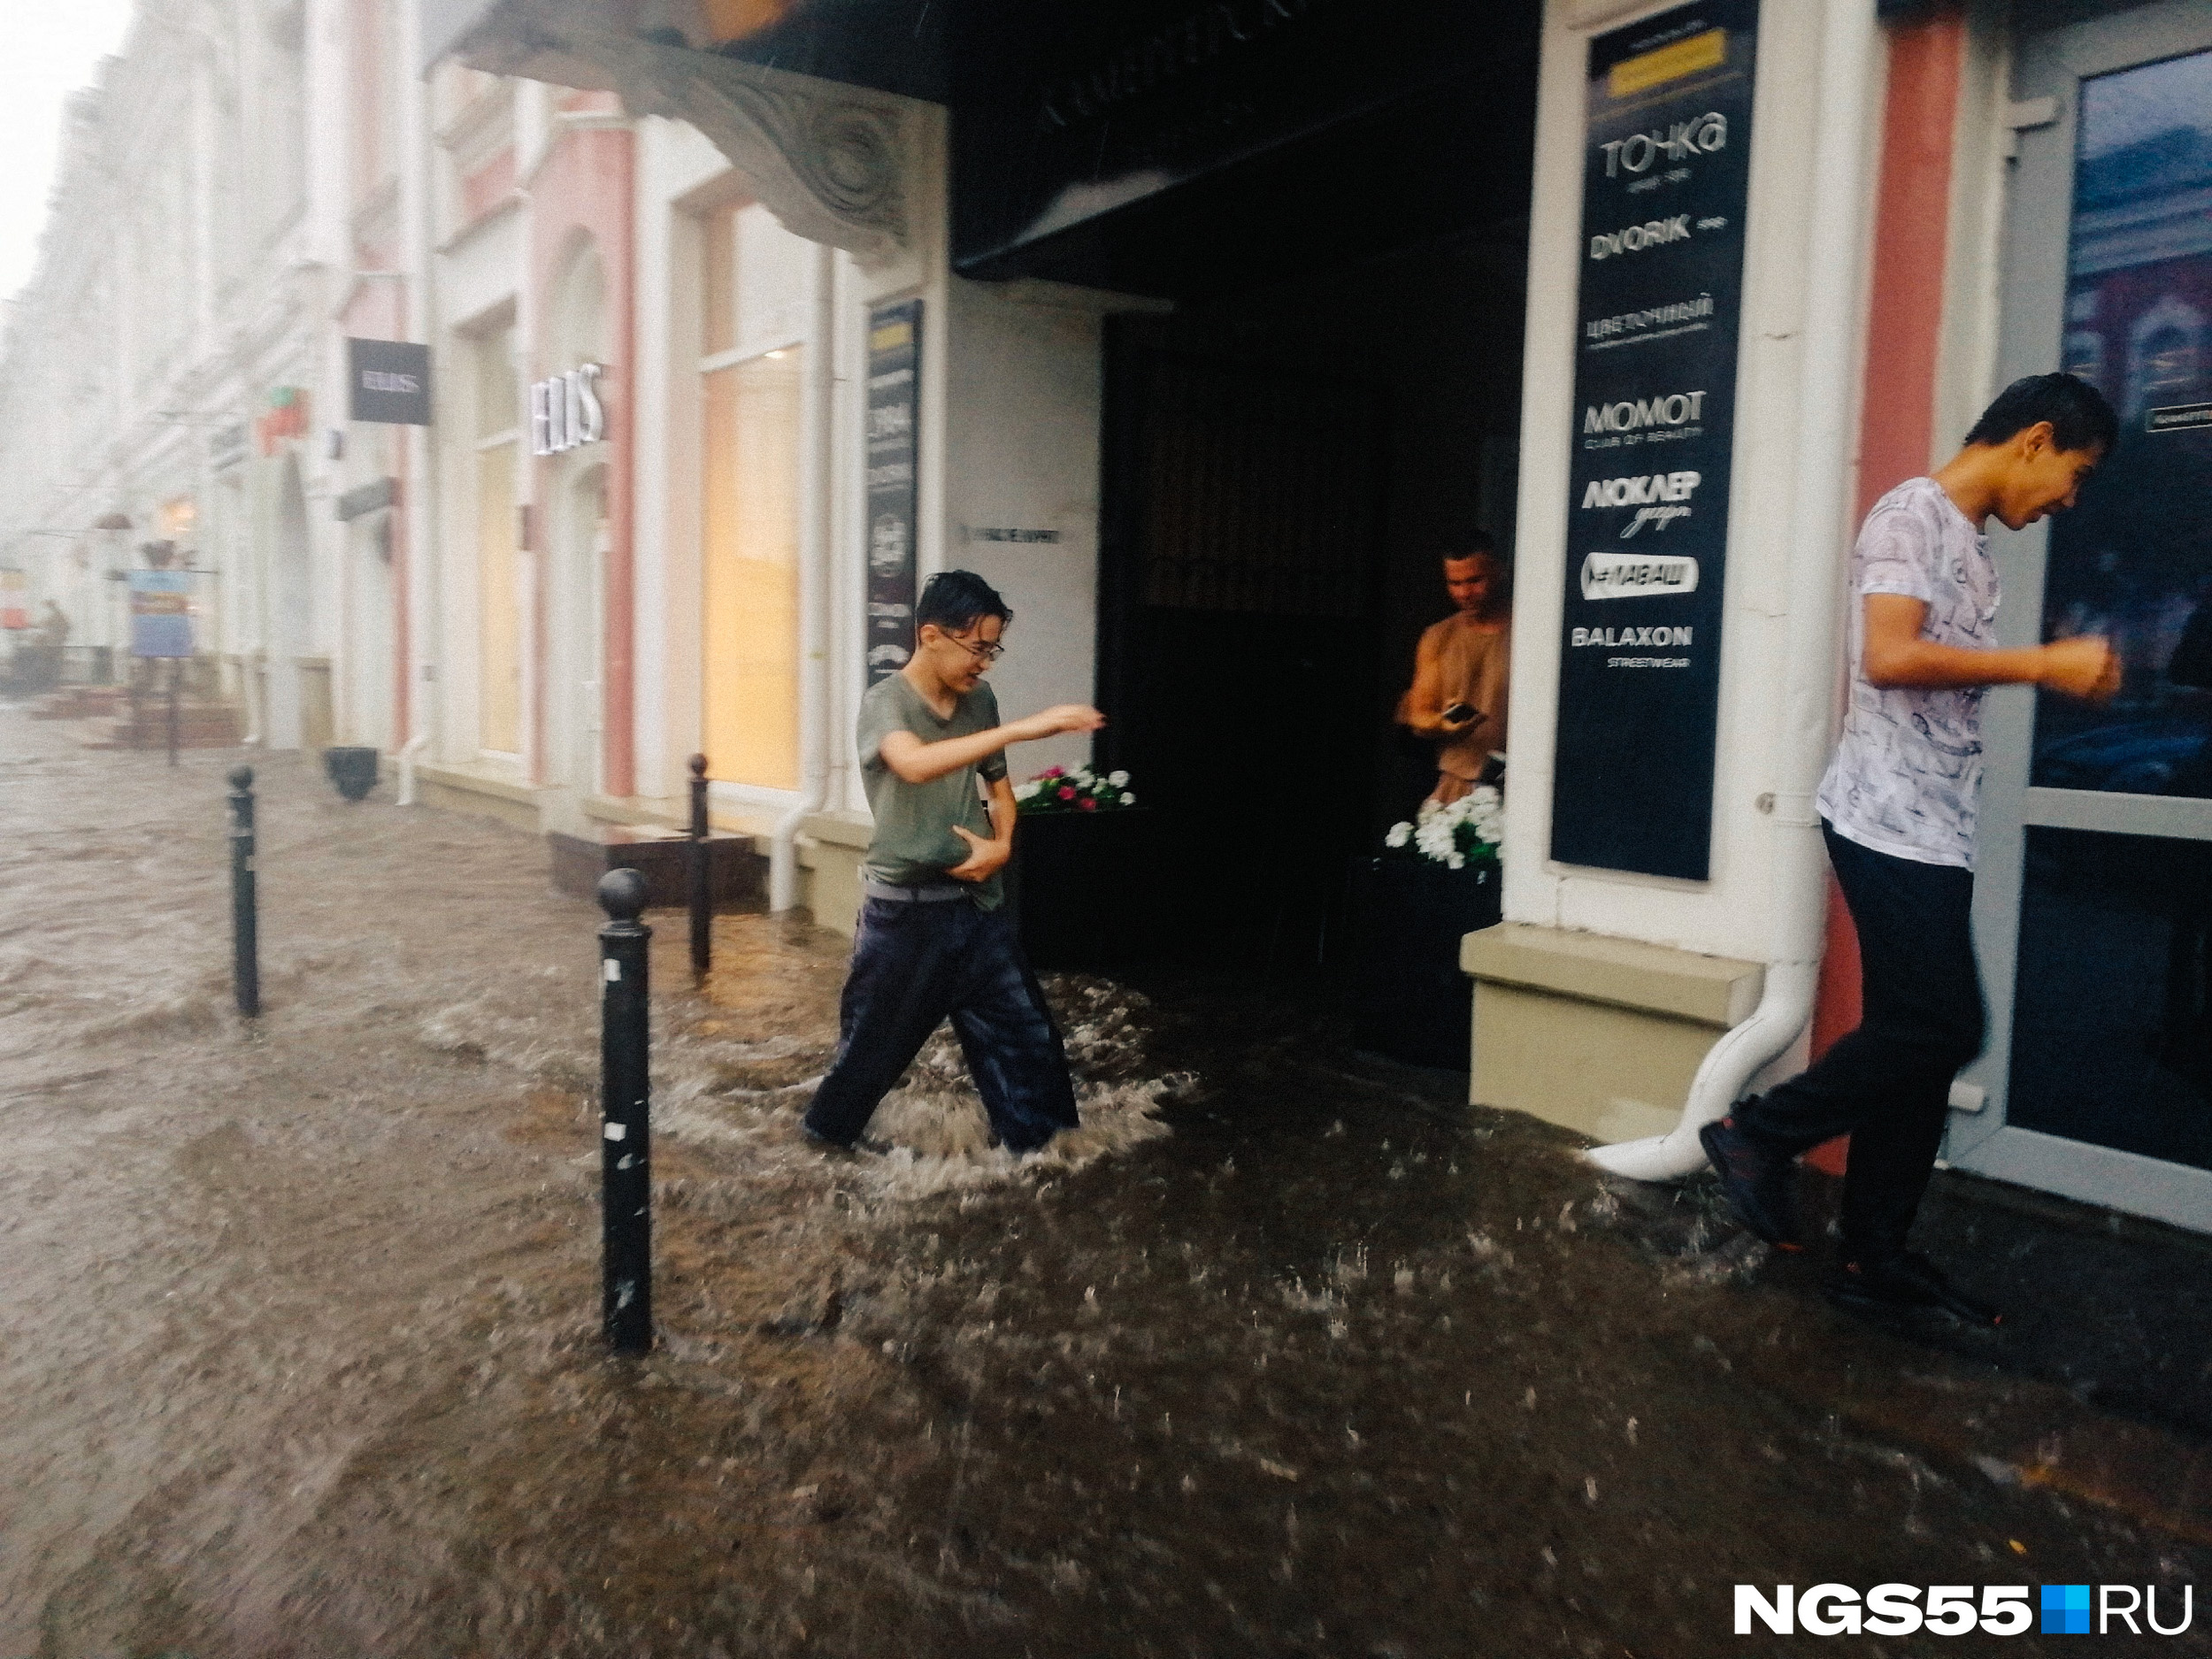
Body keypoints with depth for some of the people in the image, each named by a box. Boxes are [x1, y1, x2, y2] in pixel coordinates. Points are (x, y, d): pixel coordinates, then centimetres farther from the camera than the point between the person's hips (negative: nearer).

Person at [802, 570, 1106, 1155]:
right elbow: (915, 763, -36)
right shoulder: (885, 702, -14)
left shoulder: (979, 701, 5)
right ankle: (824, 1138, 34)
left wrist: (1002, 844, -2)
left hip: (979, 905, 5)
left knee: (1027, 1034, 6)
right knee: (874, 1041, 10)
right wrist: (1022, 728, -41)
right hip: (906, 911, -5)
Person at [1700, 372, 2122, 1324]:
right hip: (1890, 823, -10)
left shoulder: (1964, 540, 20)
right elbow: (1889, 658, -22)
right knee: (1941, 1027, -10)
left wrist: (2056, 674, 16)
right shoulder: (1914, 513, -8)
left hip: (1930, 829, 10)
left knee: (1921, 1038, 9)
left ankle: (1873, 1255, 16)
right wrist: (2043, 663, -17)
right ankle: (1758, 1133, 6)